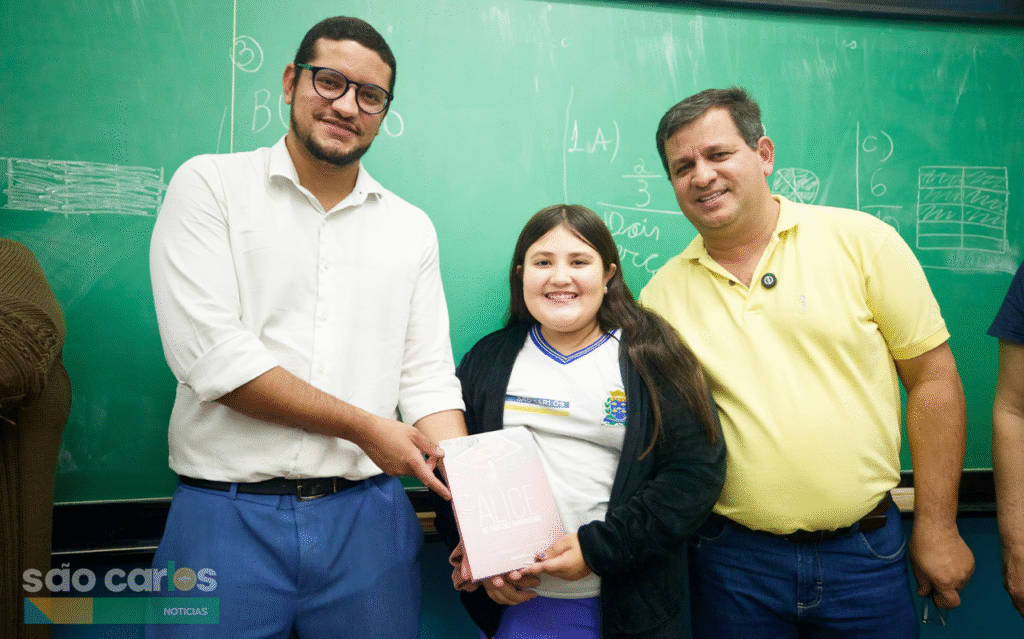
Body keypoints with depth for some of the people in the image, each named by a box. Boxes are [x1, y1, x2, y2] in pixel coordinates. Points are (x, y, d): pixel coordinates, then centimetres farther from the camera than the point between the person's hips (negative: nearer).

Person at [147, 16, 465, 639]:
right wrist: (362, 426, -9)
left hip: (368, 515, 3)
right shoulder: (210, 185, -1)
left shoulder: (412, 228, 9)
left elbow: (429, 381, 5)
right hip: (227, 514, -2)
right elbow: (210, 354, -12)